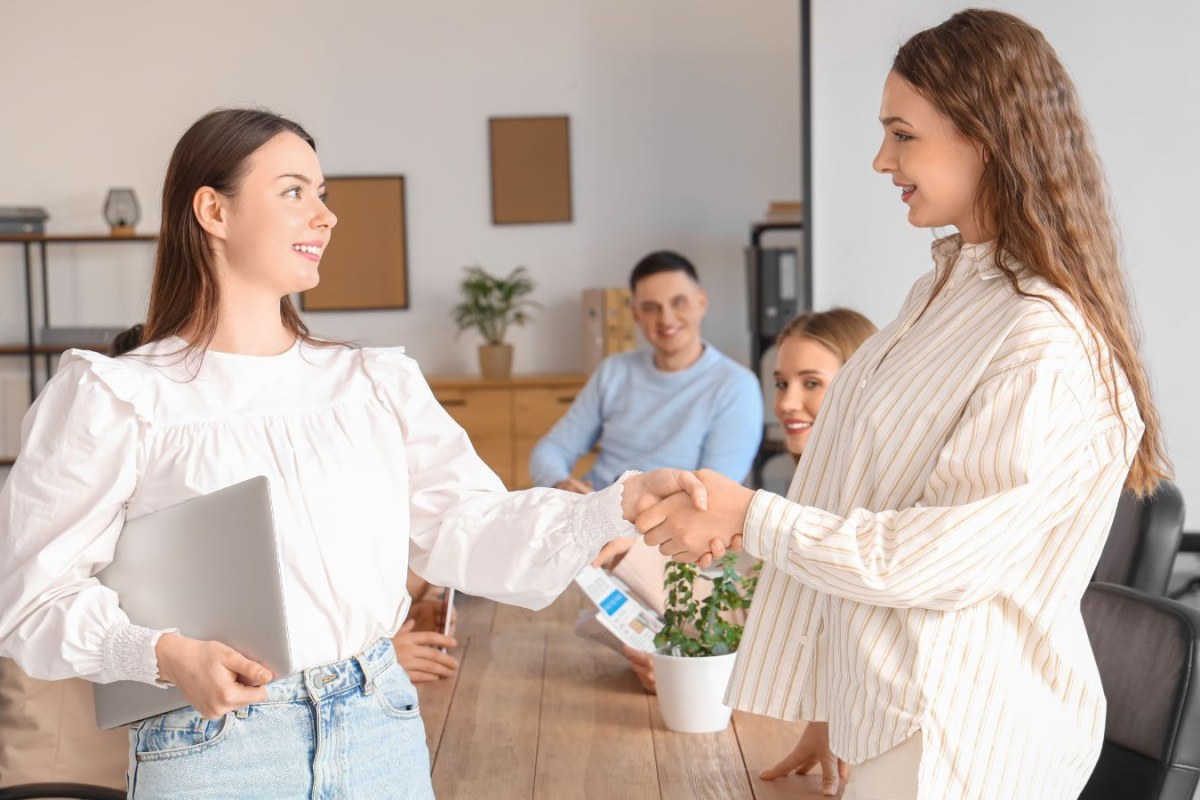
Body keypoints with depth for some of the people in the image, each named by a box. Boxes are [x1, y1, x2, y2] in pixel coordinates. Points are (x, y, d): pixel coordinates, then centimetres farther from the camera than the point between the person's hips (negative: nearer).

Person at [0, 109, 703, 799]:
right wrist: (167, 655, -22)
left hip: (383, 733, 4)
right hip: (210, 741, -3)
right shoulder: (114, 398, -4)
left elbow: (467, 529, -2)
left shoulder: (378, 383, 8)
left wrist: (622, 506, -14)